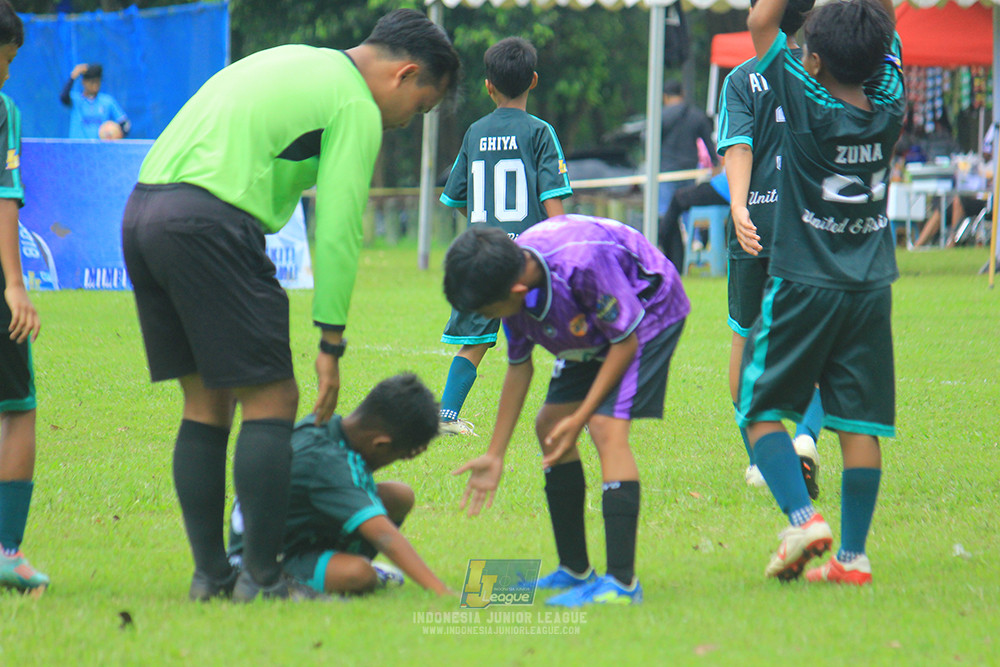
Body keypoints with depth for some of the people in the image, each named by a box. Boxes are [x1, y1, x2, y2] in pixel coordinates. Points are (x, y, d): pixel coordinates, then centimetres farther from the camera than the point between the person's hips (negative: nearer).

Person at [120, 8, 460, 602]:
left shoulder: (290, 63, 27)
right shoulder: (357, 108, 0)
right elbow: (337, 233, -4)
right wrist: (332, 343, 0)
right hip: (208, 222, -9)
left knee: (207, 403, 14)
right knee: (271, 399, -2)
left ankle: (210, 573, 14)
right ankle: (262, 577, -4)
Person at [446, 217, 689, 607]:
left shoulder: (582, 265, -39)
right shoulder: (511, 282, -15)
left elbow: (626, 342, -25)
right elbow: (519, 366, 1)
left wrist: (581, 417, -22)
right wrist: (494, 456, 2)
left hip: (652, 312, -8)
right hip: (594, 333, 8)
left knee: (608, 429, -23)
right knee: (549, 427, 5)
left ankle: (622, 582, -25)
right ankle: (575, 571, 16)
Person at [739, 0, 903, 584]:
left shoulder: (807, 103, -12)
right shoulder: (889, 108, -1)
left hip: (803, 284, -4)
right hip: (871, 289, 4)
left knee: (760, 409, 6)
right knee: (860, 422, 4)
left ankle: (804, 517, -13)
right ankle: (853, 557, 3)